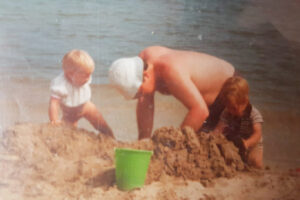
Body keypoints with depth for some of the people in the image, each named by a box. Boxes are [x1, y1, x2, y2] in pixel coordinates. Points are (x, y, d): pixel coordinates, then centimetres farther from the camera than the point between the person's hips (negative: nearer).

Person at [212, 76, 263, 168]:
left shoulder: (254, 114, -23)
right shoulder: (226, 113, -10)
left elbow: (257, 134, -34)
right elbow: (219, 129, -17)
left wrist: (246, 143, -55)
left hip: (252, 145, -4)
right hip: (232, 144, 4)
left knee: (256, 161, -30)